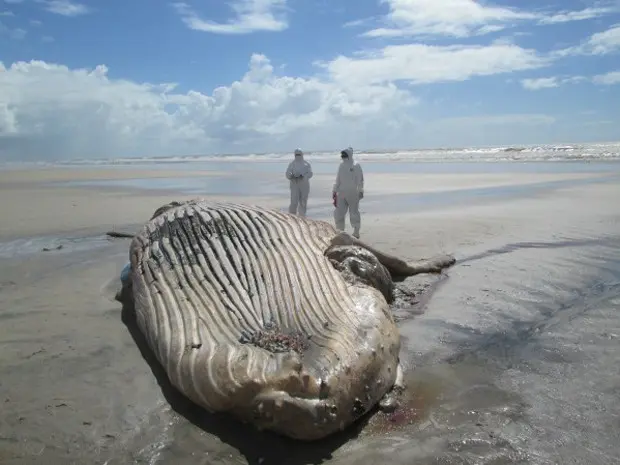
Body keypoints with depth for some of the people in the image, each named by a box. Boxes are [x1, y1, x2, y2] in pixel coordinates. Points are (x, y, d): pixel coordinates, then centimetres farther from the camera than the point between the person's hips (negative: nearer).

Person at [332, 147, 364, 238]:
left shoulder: (356, 166, -4)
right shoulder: (341, 165, 12)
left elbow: (360, 180, -4)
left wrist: (360, 191, -10)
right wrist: (334, 191, 13)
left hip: (353, 194, -5)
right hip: (341, 193, 5)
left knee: (354, 213, 3)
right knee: (338, 213, 3)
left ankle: (356, 232, 14)